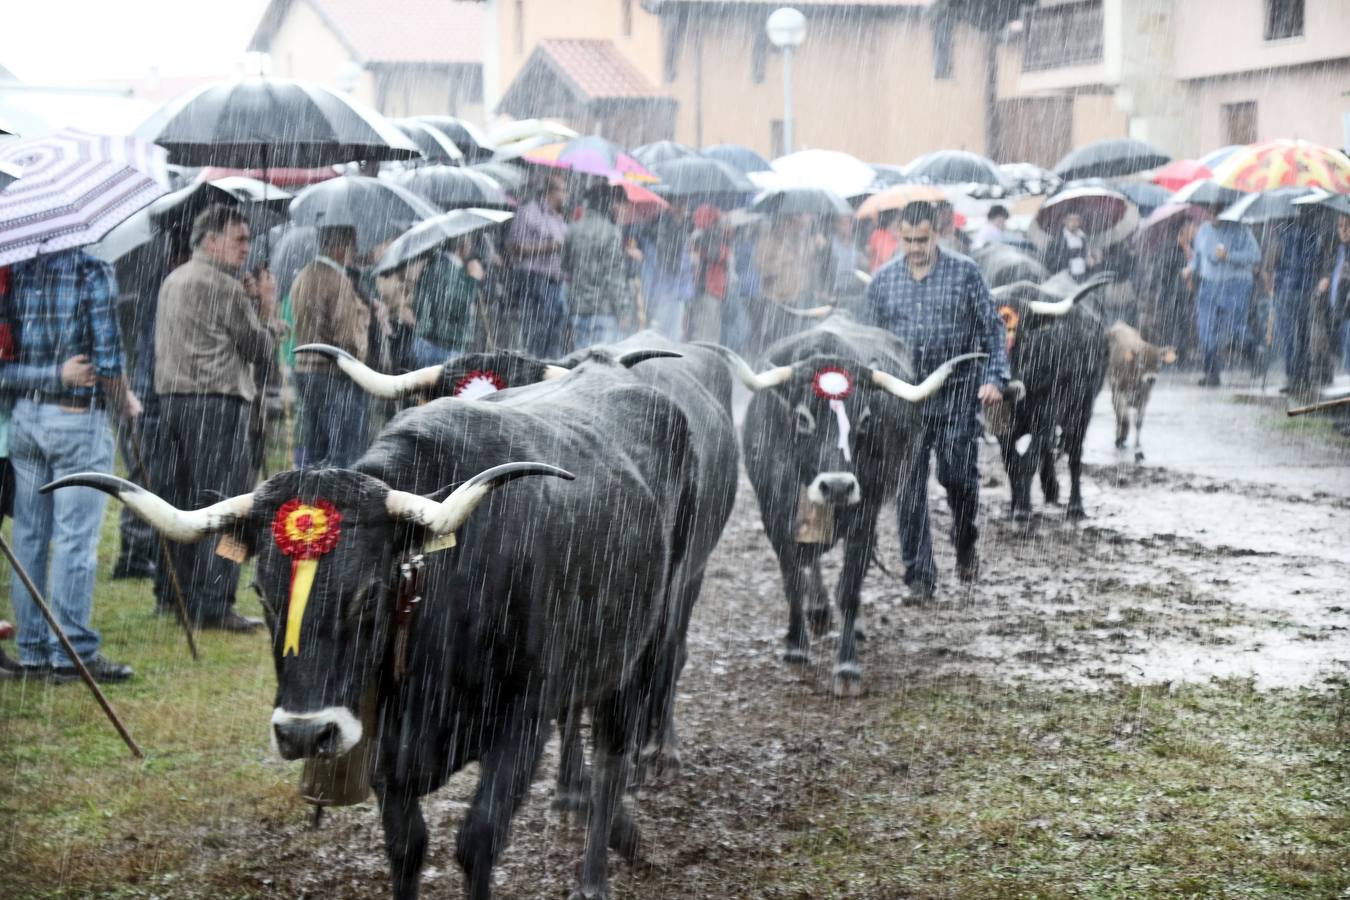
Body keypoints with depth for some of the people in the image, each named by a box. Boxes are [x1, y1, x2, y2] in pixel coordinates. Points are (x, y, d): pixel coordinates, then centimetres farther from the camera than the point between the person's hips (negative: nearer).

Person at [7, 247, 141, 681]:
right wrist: (125, 403, 3)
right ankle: (72, 651, 1)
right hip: (78, 417, -6)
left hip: (23, 414, 6)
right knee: (75, 539, -2)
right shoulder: (93, 271, -10)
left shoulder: (17, 270, 6)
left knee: (28, 535, 10)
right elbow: (106, 356, -13)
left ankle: (32, 651, 14)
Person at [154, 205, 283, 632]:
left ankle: (170, 593, 18)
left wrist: (249, 303, 15)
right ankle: (212, 603, -7)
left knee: (176, 499, 13)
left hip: (172, 398, 9)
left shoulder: (173, 281, 17)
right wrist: (267, 306, 9)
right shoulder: (224, 286, -9)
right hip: (217, 403, -9)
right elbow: (262, 349, -5)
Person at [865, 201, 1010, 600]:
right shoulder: (883, 281, 9)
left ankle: (965, 545, 24)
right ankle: (919, 575, 5)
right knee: (908, 485, -2)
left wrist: (995, 377, -7)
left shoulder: (965, 273, 2)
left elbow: (992, 328, 3)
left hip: (958, 392, -2)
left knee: (958, 474, -5)